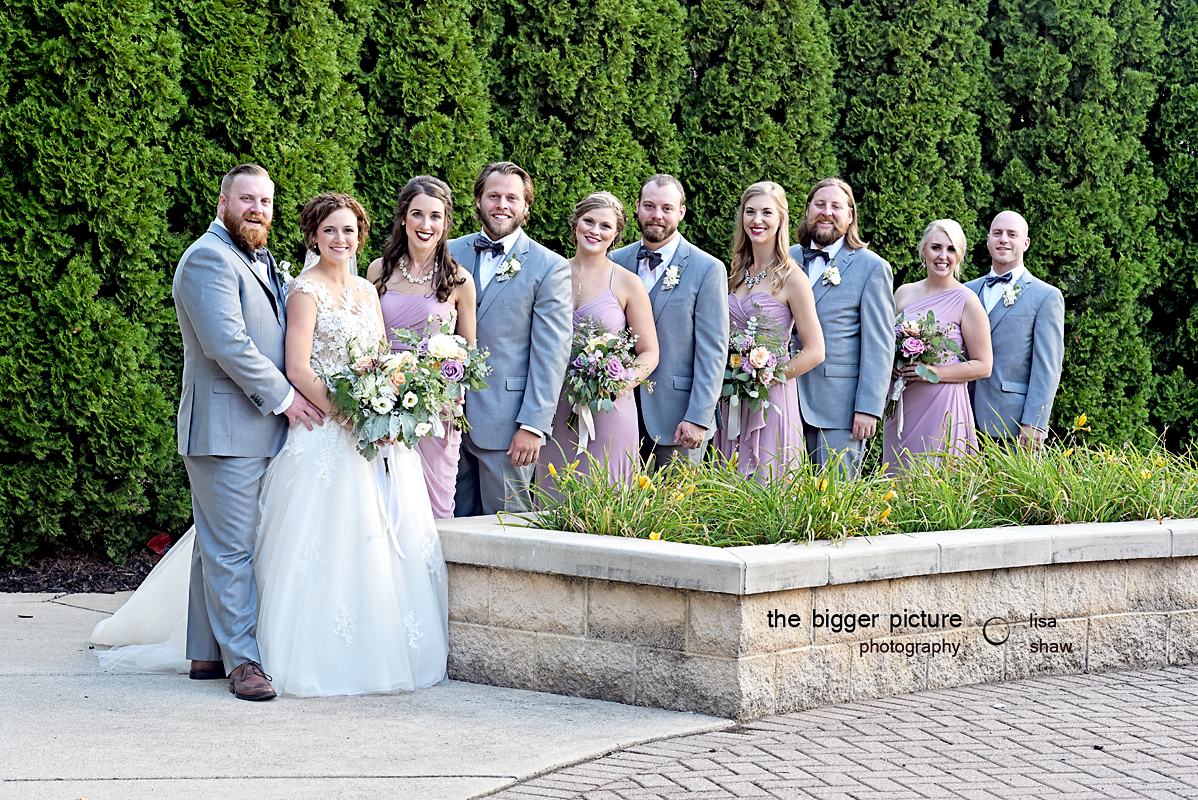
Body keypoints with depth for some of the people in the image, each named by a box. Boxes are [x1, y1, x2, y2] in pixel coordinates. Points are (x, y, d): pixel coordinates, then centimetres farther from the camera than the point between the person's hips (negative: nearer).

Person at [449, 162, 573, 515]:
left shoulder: (549, 268, -2)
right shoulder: (451, 253, 10)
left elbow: (550, 356, -6)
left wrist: (533, 426, -12)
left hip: (506, 423, -4)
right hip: (449, 415, 4)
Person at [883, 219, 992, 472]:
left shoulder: (967, 301, -4)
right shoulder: (904, 293, 10)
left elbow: (982, 366, -5)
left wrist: (932, 372, -16)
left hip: (942, 406, -5)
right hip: (901, 404, 5)